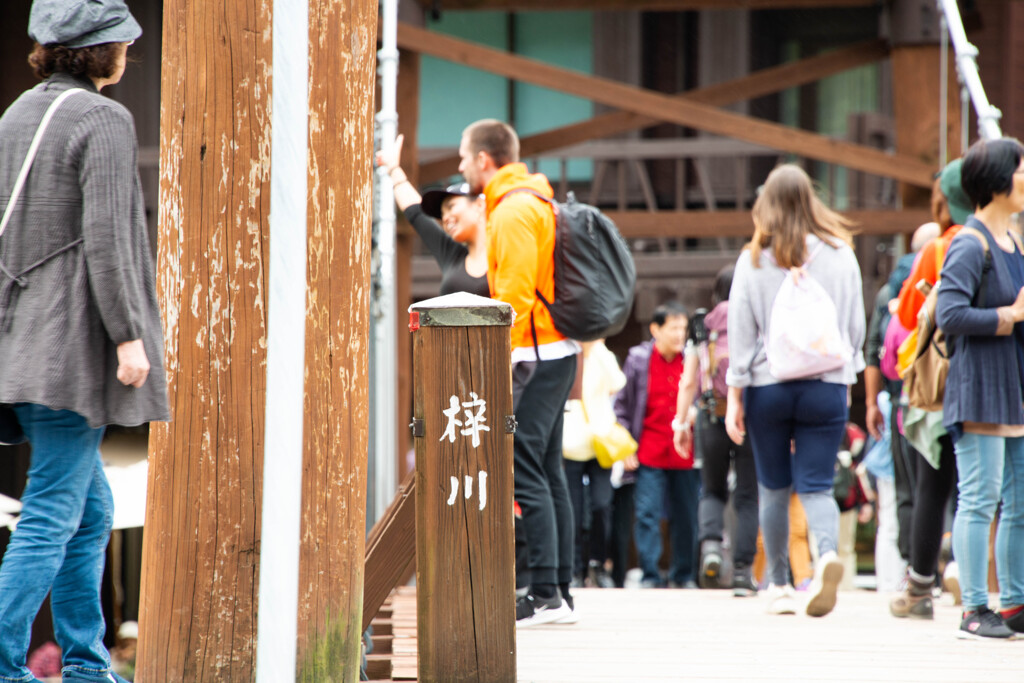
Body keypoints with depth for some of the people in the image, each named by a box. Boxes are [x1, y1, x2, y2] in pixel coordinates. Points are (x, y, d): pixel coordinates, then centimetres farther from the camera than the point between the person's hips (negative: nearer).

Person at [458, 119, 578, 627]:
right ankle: (560, 592, 13)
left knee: (524, 471, -11)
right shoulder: (535, 202, 19)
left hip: (533, 357, -10)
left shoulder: (513, 212, -13)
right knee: (548, 472, 11)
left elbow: (515, 296, -19)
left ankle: (545, 594, -13)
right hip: (556, 354, 10)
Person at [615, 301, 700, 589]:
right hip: (649, 454, -2)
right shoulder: (638, 359, 0)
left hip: (684, 455, 2)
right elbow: (622, 404, 5)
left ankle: (683, 574, 18)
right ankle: (650, 574, 1)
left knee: (686, 516, 6)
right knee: (648, 514, -6)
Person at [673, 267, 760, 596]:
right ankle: (742, 571, 1)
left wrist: (681, 423, 8)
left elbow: (688, 383, 4)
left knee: (712, 490, 17)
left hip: (711, 417, 2)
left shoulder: (701, 328, 6)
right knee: (747, 496, 6)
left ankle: (710, 544, -10)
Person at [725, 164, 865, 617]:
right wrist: (846, 377, 20)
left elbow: (741, 332, -3)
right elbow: (855, 325, 7)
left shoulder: (753, 259, -3)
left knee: (774, 488, 12)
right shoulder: (840, 255, 1)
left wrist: (734, 396, 0)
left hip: (768, 387, 0)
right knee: (816, 485, 1)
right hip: (826, 387, 0)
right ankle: (827, 554, -28)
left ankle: (778, 585, 17)